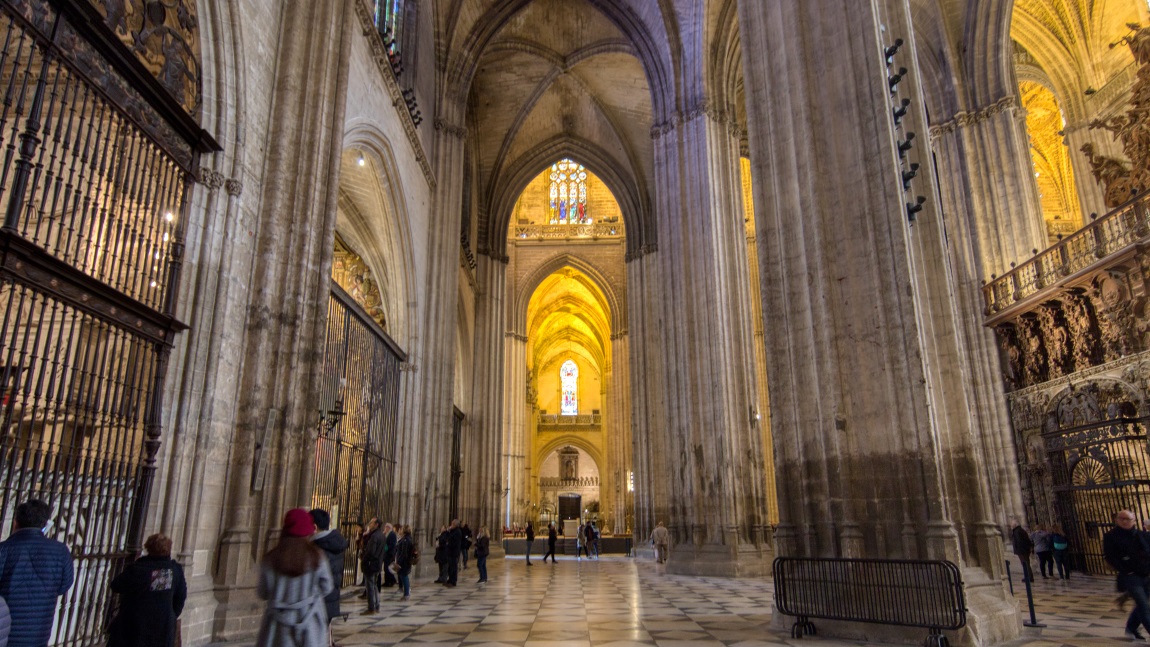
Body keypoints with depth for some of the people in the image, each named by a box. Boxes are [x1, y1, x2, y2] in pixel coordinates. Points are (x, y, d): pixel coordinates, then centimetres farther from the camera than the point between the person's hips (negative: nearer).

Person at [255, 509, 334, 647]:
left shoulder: (271, 559, -8)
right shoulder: (316, 556, -8)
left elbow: (263, 593, 0)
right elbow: (326, 588, 1)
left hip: (279, 625, 0)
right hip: (310, 624, 0)